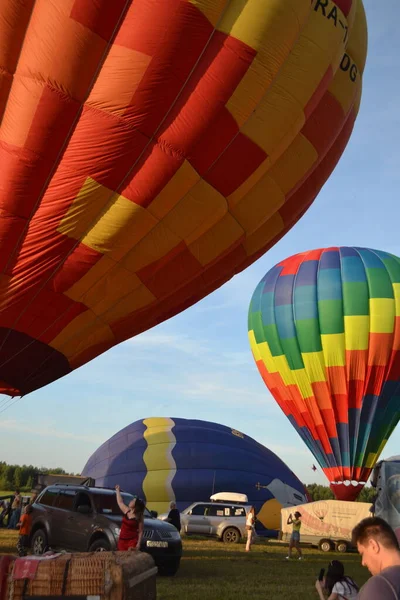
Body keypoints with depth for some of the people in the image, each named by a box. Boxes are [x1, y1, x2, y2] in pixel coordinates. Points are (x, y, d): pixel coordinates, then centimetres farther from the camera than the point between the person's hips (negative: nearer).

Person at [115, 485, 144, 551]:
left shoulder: (139, 517, -7)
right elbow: (120, 502, 24)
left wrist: (138, 544, -15)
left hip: (132, 541, -6)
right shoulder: (126, 511, 8)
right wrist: (118, 490, 34)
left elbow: (140, 532, -7)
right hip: (122, 540, 6)